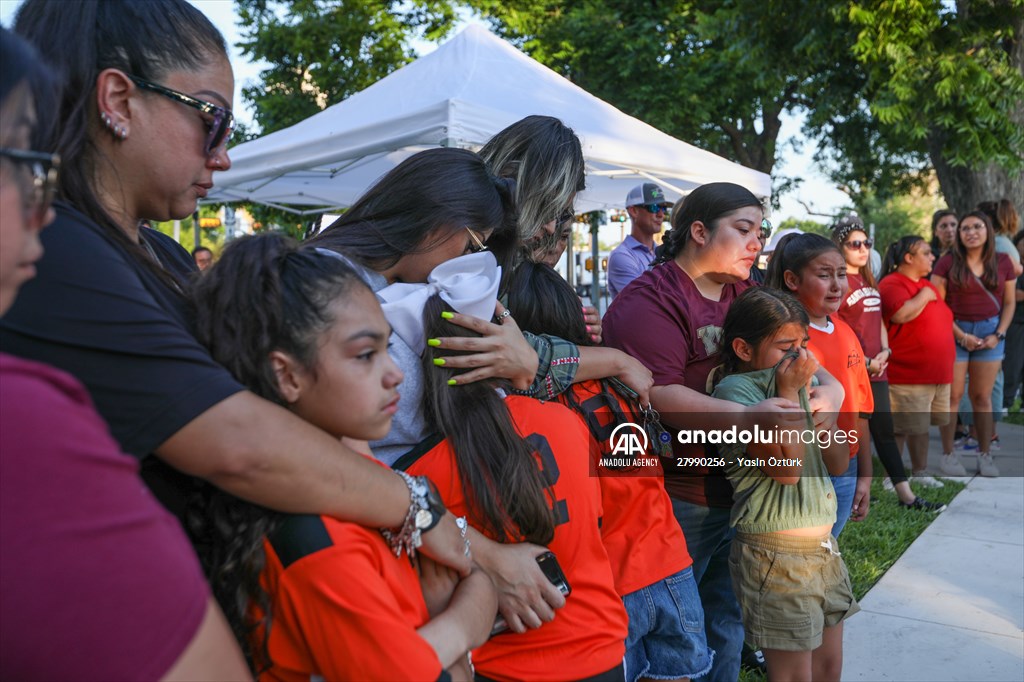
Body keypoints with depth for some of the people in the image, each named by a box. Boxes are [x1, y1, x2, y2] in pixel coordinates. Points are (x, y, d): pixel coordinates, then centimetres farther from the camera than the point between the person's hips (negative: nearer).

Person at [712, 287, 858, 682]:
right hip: (776, 555, -7)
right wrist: (789, 392, -16)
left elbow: (839, 464, 6)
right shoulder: (736, 390, -15)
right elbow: (786, 467, -24)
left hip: (824, 546, 7)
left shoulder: (802, 382, 7)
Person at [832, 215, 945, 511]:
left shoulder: (868, 281, 17)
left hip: (876, 369, 8)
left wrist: (885, 351, 3)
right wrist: (864, 361, -13)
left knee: (885, 431, 11)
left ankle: (907, 496, 17)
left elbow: (879, 320, 21)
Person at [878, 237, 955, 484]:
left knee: (923, 427, 16)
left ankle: (920, 474, 28)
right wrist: (924, 296, -14)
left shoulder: (927, 285, 17)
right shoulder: (891, 284, -12)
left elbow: (942, 318, 28)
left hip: (938, 374, 9)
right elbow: (901, 314, -30)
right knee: (899, 430, -5)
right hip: (908, 376, -9)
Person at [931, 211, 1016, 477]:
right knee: (952, 395, 0)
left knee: (982, 396, 6)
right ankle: (948, 455, 8)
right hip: (954, 332, -2)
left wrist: (999, 334, -4)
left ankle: (985, 455, 16)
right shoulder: (947, 262, -3)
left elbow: (1009, 303, 9)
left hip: (990, 332, 2)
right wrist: (961, 335, -11)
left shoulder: (1003, 263, 5)